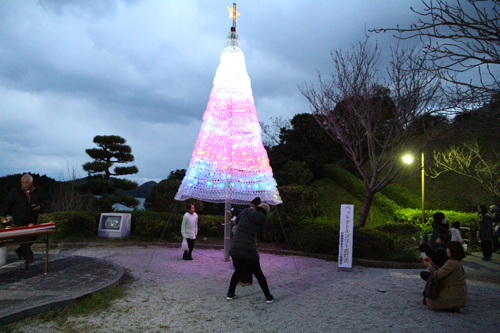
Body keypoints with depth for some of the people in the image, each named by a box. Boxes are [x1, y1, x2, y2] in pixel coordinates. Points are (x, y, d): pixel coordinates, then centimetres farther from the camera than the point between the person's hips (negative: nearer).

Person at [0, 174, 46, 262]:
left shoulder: (37, 192, 2)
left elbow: (43, 202, 14)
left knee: (33, 236, 4)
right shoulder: (15, 192, -5)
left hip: (33, 219, 3)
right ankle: (28, 255, 6)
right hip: (20, 220, -3)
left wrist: (40, 206, -8)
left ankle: (21, 251, 28)